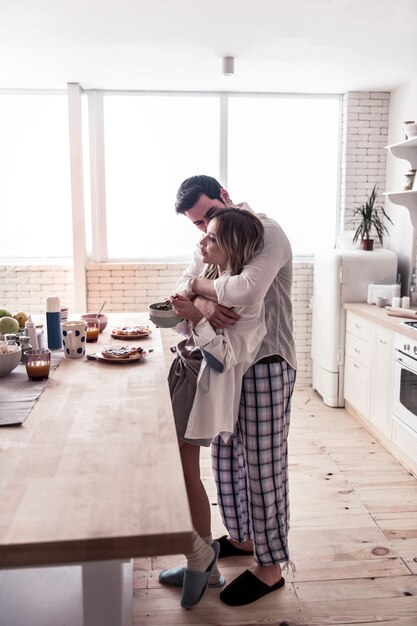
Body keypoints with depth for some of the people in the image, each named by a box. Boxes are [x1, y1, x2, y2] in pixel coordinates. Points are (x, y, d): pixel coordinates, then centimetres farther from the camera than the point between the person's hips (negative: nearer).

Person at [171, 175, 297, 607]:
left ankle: (270, 567, 19)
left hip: (265, 365, -8)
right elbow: (183, 286, 4)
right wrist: (203, 302, -20)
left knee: (262, 466, 2)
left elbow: (249, 289, -34)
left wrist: (201, 286, -15)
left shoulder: (268, 233, -17)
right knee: (226, 457, 17)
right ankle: (242, 537, 39)